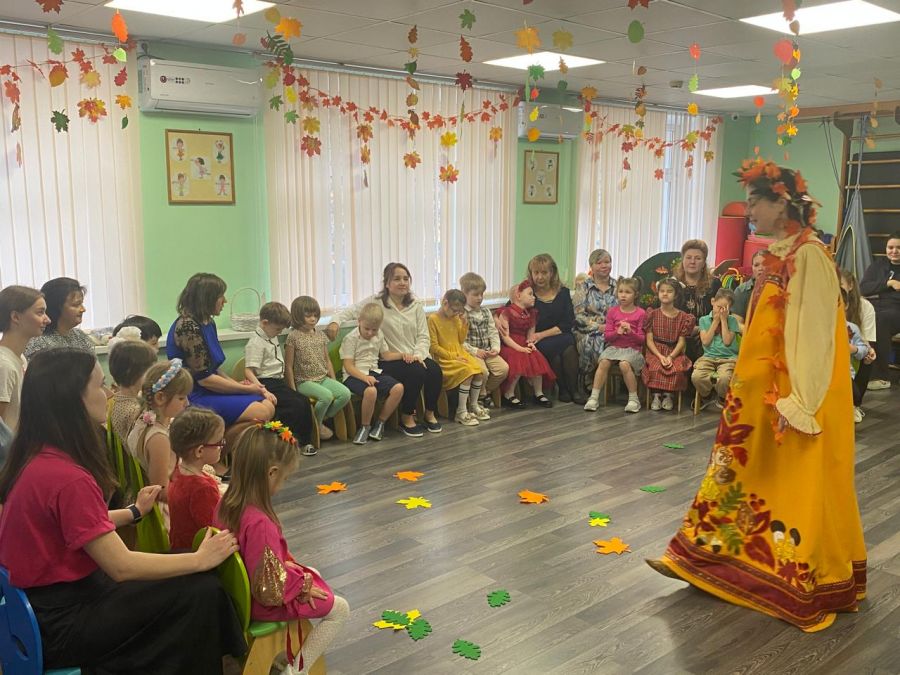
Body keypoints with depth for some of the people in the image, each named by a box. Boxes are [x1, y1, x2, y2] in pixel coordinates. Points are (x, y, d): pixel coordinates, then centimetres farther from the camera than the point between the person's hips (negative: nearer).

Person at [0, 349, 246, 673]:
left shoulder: (36, 457, 0)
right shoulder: (67, 477, -29)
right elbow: (121, 566, -25)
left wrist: (134, 512, 22)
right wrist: (199, 559, -15)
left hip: (42, 600, 9)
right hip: (60, 622, -9)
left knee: (183, 581, 12)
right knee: (201, 592, -10)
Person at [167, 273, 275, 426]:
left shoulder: (208, 323, 12)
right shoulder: (188, 327, -16)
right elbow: (204, 378, -17)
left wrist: (236, 384, 1)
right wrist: (247, 389, -10)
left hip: (209, 390, 9)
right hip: (195, 397, -9)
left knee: (268, 403, -8)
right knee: (262, 412, -22)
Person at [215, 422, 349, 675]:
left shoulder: (227, 503, -11)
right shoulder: (260, 523, -38)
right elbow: (271, 590, -30)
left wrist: (291, 567, 5)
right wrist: (303, 584, -12)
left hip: (243, 587, 8)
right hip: (263, 604, -8)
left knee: (313, 574, 28)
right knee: (340, 609, 6)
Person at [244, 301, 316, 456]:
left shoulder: (273, 338, 14)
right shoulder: (256, 343, -15)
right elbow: (248, 372, -22)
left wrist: (289, 386, 21)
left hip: (279, 381, 9)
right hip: (268, 383, -9)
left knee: (304, 401, 2)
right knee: (296, 405, -20)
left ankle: (304, 441, 9)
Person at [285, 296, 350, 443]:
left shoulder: (320, 336, 11)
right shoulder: (293, 337, -6)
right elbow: (288, 366, -6)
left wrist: (334, 382, 8)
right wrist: (293, 390, -10)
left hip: (323, 378, 6)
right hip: (304, 381, -6)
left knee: (345, 394, -18)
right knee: (326, 396, -31)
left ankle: (321, 419, 1)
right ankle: (316, 425, -5)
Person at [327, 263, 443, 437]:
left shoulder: (416, 305, 10)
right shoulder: (376, 302, -1)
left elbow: (423, 336, 6)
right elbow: (349, 312, -5)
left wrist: (418, 355, -12)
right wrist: (335, 321, -27)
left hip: (415, 357, 4)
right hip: (390, 359, -4)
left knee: (435, 370, -25)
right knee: (416, 372, -31)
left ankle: (429, 414, -1)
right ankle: (407, 418, -8)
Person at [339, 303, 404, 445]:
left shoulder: (379, 336, 13)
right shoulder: (350, 338, -7)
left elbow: (384, 355, 28)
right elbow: (348, 366, -13)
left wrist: (402, 355, 11)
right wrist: (364, 377, -28)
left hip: (374, 372, 6)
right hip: (355, 375, -6)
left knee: (398, 388, -20)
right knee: (371, 391, -38)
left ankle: (380, 423, -3)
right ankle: (365, 426, -14)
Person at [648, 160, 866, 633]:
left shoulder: (809, 256, -17)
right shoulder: (780, 255, 10)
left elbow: (813, 333, -22)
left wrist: (798, 402, -24)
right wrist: (748, 388, 17)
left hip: (794, 396, -9)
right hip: (763, 392, 9)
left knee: (798, 486, 2)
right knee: (755, 476, 16)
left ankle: (807, 583, 18)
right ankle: (748, 562, 29)